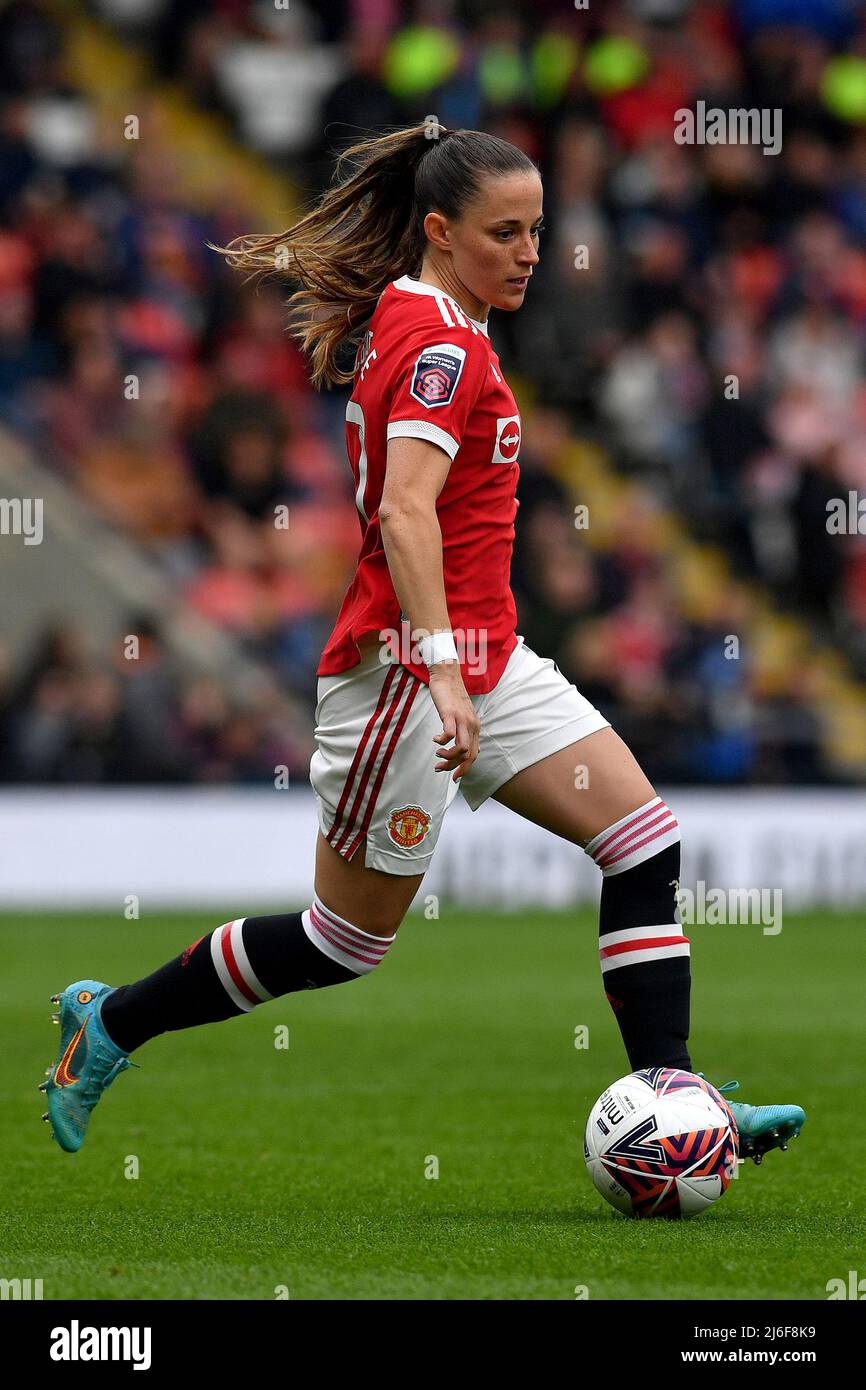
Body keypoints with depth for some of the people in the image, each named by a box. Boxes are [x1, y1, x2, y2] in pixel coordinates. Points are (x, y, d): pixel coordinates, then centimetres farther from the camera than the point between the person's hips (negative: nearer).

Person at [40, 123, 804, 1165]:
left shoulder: (406, 318, 13)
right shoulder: (441, 340, -17)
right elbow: (406, 510, -28)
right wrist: (442, 668, -34)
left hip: (484, 658, 10)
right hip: (409, 668, -10)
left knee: (644, 836, -1)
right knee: (345, 941, 1)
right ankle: (109, 1022, 17)